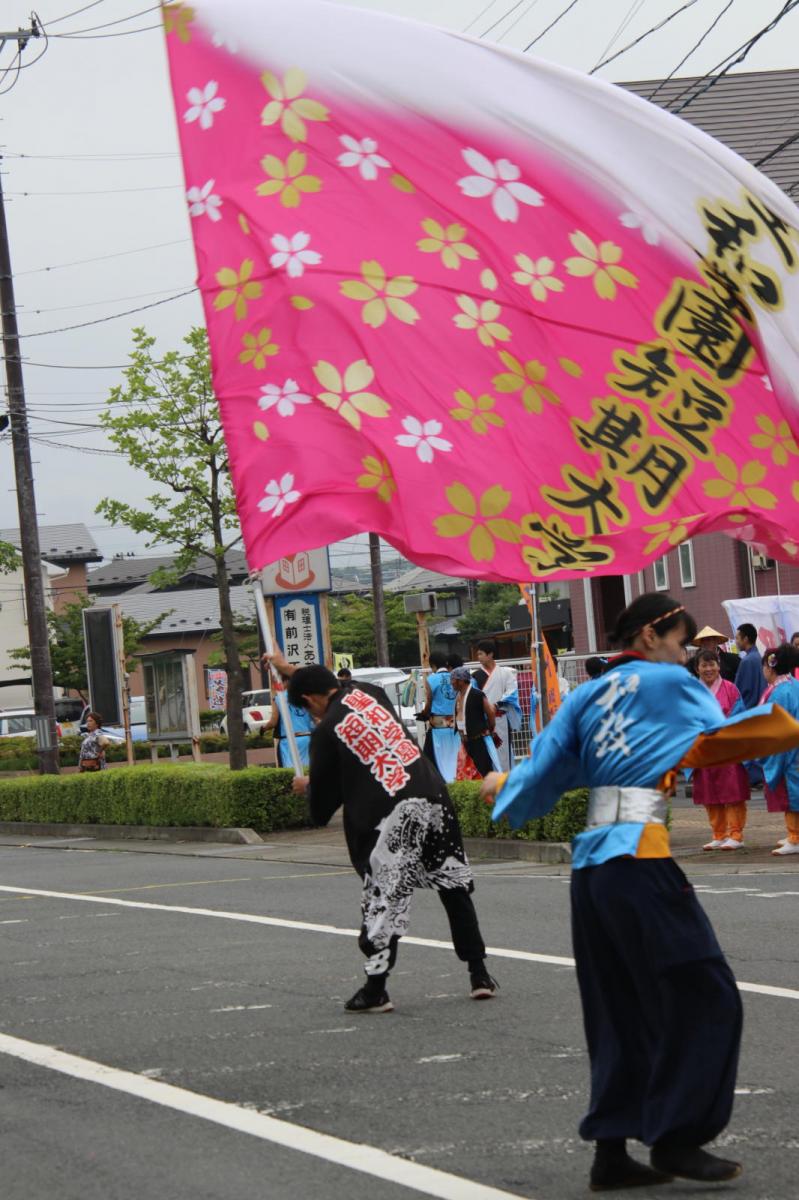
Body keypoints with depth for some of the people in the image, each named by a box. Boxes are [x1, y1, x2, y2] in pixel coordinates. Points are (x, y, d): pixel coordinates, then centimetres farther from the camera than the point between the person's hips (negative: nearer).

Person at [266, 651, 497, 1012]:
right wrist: (289, 668, 52)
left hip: (390, 815, -6)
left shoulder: (326, 731, -1)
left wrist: (306, 788, 30)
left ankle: (375, 988, 2)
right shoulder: (366, 692, 13)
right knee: (455, 887, 12)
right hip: (432, 795, 6)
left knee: (383, 899, 1)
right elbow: (333, 685, 39)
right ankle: (479, 975, 16)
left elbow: (323, 796, 7)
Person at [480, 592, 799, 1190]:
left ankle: (611, 1151, 12)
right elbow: (723, 737, 0)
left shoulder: (589, 695, 16)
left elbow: (545, 770, 13)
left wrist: (504, 783, 31)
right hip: (640, 860, -8)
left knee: (619, 1010, 12)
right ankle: (676, 1137, -1)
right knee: (702, 998, -1)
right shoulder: (671, 684, -1)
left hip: (591, 860, 8)